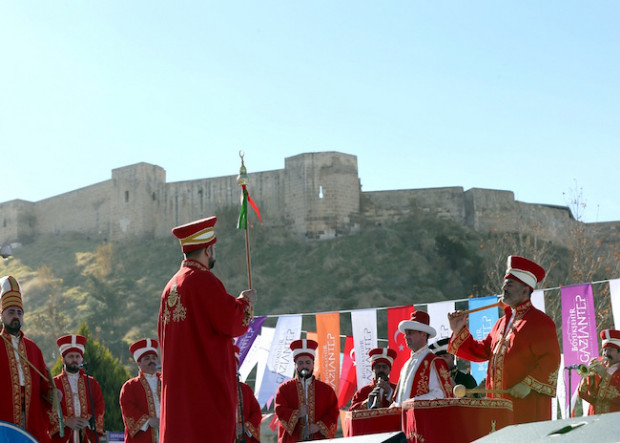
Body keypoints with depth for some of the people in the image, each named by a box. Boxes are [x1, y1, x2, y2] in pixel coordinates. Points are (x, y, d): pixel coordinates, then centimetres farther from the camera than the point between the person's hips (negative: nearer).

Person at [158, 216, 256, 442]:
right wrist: (245, 302, 3)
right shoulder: (203, 280, -11)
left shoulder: (171, 286, 14)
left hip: (177, 386, 9)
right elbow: (233, 323, -17)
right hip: (207, 385, -9)